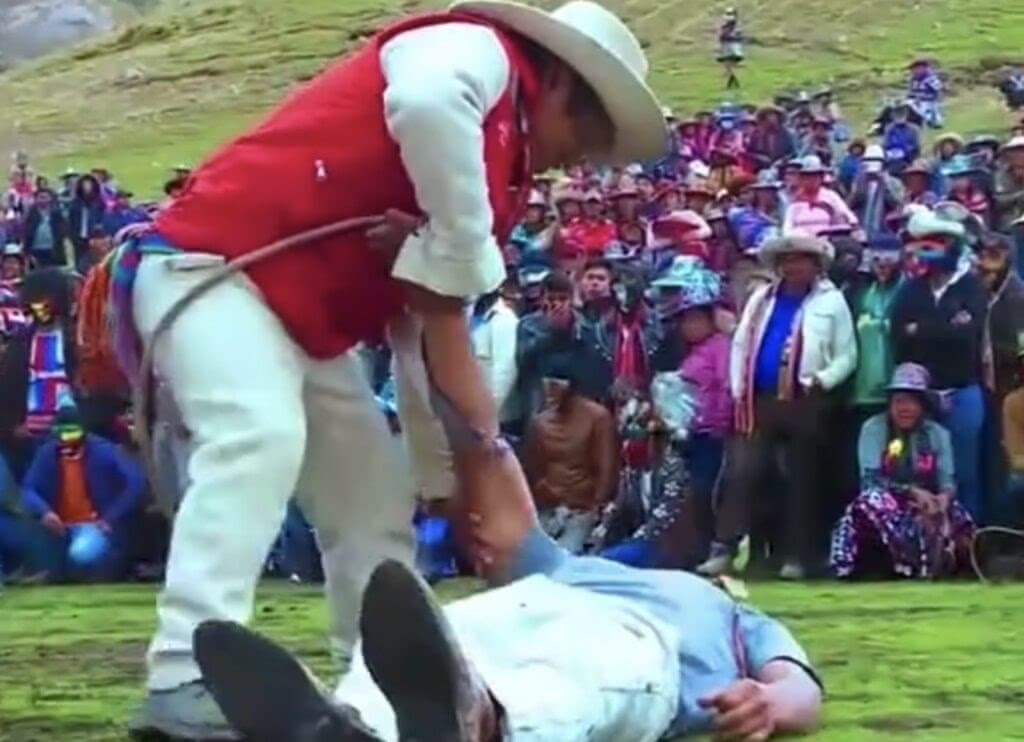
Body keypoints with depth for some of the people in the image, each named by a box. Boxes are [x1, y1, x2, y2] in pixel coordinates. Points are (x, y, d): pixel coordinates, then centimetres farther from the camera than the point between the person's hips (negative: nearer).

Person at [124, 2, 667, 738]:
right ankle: (184, 681, -33)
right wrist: (460, 247, -22)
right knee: (260, 436, -28)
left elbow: (428, 318, 19)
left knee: (372, 488, 13)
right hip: (214, 266, -10)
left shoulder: (503, 177, 19)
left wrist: (457, 466, 12)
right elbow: (427, 105, -32)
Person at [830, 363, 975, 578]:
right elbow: (871, 480, -14)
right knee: (874, 499, -37)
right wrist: (912, 492, -26)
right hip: (883, 507, -2)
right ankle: (923, 565, -40)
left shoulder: (937, 433, 3)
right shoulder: (874, 428, -6)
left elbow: (947, 481, -4)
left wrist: (944, 497, -29)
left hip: (927, 506, 3)